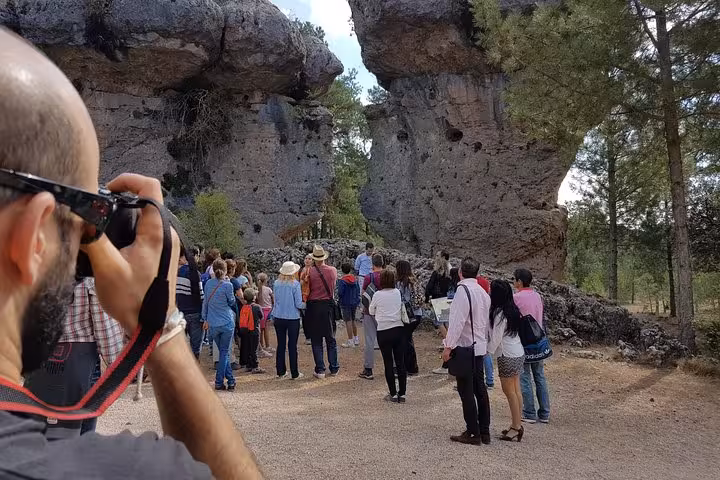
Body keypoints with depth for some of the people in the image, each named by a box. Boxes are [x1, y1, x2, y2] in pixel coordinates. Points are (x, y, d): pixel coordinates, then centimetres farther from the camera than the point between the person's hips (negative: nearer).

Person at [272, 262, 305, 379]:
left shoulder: (276, 284, -1)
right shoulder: (295, 284, -13)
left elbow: (275, 301, 6)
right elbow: (298, 304, -12)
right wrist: (307, 304, 6)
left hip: (278, 318, 4)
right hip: (293, 318, -3)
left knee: (280, 344, 13)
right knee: (292, 346, 4)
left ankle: (281, 371, 19)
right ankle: (294, 373, 10)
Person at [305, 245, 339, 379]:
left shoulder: (309, 271, -12)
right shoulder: (333, 270, -4)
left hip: (314, 306, -2)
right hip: (328, 305, 2)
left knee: (316, 341, 6)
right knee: (331, 339, 14)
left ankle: (320, 370, 6)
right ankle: (334, 368, 19)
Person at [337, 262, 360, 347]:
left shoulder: (342, 281, -16)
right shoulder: (355, 279, 3)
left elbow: (340, 293, -20)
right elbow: (358, 290, 8)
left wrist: (339, 299, 0)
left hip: (345, 303, -6)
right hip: (354, 303, 6)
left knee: (348, 321, -1)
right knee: (353, 321, 19)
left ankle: (350, 342, 1)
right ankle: (356, 339, 27)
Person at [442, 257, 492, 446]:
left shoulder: (463, 290, -17)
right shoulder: (483, 292, 9)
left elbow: (458, 321, -21)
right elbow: (487, 322, 13)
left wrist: (448, 346, -18)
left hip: (464, 347, -8)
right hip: (479, 347, 8)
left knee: (466, 391, -1)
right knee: (480, 388, 14)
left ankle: (473, 433, 4)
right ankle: (484, 431, 20)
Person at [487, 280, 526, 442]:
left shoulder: (500, 314, -19)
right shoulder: (512, 310, 7)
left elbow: (495, 339, -17)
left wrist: (486, 354, -9)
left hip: (508, 356, -9)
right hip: (518, 354, 9)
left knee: (509, 392, 0)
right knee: (516, 391, 12)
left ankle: (516, 427, 6)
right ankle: (517, 425, 19)